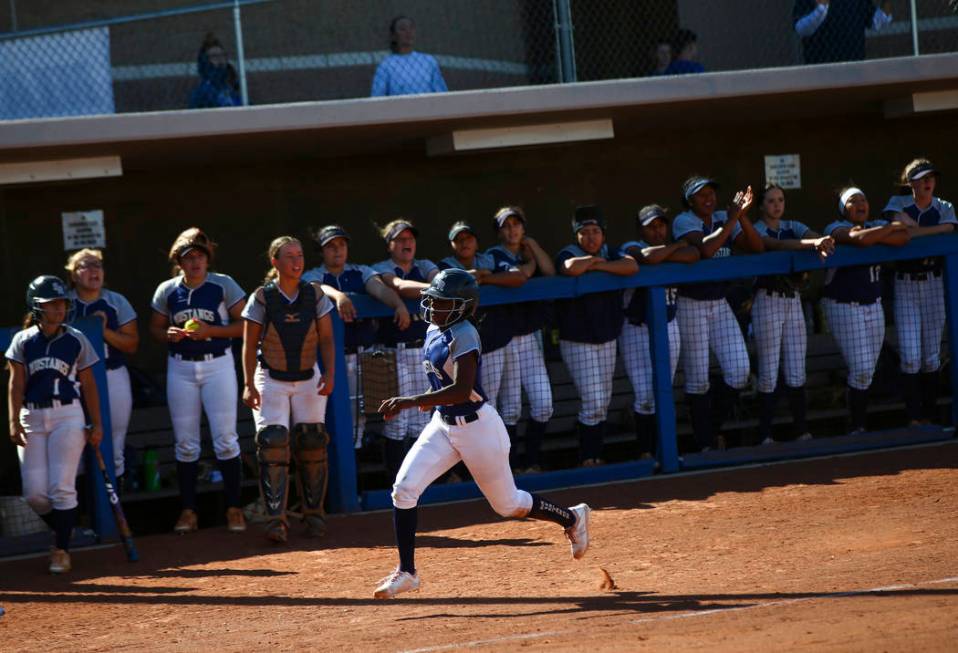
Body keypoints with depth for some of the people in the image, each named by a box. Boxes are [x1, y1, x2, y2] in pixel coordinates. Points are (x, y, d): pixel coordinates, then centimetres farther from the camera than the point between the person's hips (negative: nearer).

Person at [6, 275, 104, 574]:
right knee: (34, 492, -2)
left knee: (61, 487, -8)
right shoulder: (23, 341, 4)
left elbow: (88, 385, 6)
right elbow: (16, 384, 1)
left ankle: (62, 550, 4)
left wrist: (96, 424, 2)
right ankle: (63, 531, 23)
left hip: (68, 417, -1)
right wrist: (14, 422, -10)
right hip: (32, 418, 1)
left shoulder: (76, 340, 3)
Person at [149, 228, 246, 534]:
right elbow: (155, 328, 14)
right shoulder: (167, 290, 5)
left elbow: (244, 325, -3)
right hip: (180, 368, 3)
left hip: (217, 364, -3)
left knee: (225, 438, -5)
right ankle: (188, 510, 13)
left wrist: (210, 331, -16)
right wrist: (170, 334, -9)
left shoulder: (223, 285, -2)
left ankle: (234, 508, 2)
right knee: (185, 442, 5)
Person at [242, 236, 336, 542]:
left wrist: (329, 374, -13)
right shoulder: (262, 297, -9)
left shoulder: (314, 294, -3)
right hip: (271, 379, -2)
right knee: (272, 443, -13)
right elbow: (249, 345, -7)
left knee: (312, 445, 2)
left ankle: (313, 513, 17)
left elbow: (327, 339, -1)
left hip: (308, 379, 2)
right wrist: (248, 385, -13)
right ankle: (276, 518, -12)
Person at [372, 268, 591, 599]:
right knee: (404, 488, -10)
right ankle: (406, 571, -2)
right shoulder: (433, 332, 4)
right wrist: (433, 396, 8)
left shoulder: (464, 335, -23)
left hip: (478, 427, -8)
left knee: (508, 504, 9)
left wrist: (410, 402, -38)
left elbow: (462, 391, -34)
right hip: (443, 424, 8)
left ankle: (572, 518, 35)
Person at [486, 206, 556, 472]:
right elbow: (515, 275, -19)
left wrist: (531, 244, 0)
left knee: (543, 403, -2)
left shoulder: (527, 253, 15)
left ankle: (532, 461, 11)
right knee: (511, 407, -4)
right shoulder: (493, 255, -2)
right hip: (506, 337, -5)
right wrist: (530, 262, 0)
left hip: (531, 335, 5)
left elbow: (550, 272, -5)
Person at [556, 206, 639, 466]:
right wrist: (594, 259, -15)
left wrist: (598, 266, -19)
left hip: (607, 339, 5)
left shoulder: (610, 252, 5)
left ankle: (595, 453, 18)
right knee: (593, 402, -9)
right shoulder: (568, 253, -9)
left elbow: (632, 266, -15)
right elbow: (572, 268, -34)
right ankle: (587, 457, 1)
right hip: (577, 342, -5)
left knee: (603, 402, 9)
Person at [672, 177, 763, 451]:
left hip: (720, 304, 5)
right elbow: (706, 249, -28)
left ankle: (714, 427, 18)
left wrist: (742, 216, -15)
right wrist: (732, 219, -23)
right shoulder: (683, 221, -9)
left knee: (739, 372, -4)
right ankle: (706, 443, 8)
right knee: (698, 378, -1)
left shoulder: (723, 220, 7)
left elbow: (757, 248, -4)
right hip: (691, 305, -5)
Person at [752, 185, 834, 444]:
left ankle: (803, 432, 8)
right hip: (767, 301, -5)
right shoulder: (756, 230, -4)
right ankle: (765, 436, 0)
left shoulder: (793, 227, 11)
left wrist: (822, 243, -34)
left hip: (793, 300, 5)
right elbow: (777, 245, -24)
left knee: (797, 373, 5)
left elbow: (814, 237, -9)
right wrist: (812, 243, -38)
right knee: (768, 374, -4)